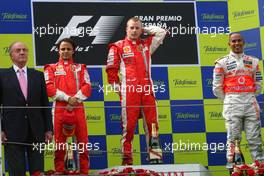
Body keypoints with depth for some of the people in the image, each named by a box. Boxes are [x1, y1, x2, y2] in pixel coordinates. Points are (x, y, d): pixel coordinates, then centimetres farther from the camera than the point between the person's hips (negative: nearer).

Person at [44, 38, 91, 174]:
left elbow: (87, 87, 6)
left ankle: (84, 171, 2)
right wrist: (67, 98, -11)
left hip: (78, 107, 1)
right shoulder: (51, 68, 13)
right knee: (59, 142, 0)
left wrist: (76, 99, -10)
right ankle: (59, 170, 7)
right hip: (60, 108, -1)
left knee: (83, 141, -2)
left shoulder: (80, 67, 18)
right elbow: (49, 88, -1)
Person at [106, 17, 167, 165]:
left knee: (152, 124, -1)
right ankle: (127, 157, -2)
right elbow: (111, 69, 7)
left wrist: (145, 30, 20)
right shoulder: (118, 47, 9)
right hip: (128, 91, -3)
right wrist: (117, 87, 1)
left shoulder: (146, 45, 18)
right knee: (128, 125, -5)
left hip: (147, 90, 3)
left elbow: (162, 32, 23)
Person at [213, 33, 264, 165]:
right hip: (232, 105, -2)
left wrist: (249, 98, 10)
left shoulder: (253, 61, 14)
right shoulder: (222, 63, 5)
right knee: (233, 138, -5)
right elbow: (217, 88, 4)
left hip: (250, 103, 2)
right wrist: (229, 100, 8)